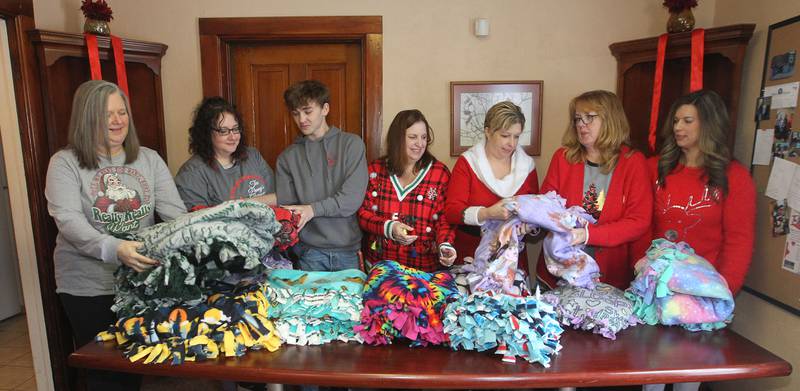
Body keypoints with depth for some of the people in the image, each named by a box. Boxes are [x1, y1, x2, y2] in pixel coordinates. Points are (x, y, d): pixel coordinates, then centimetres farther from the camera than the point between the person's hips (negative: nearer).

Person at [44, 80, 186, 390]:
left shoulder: (149, 159, 3)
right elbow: (69, 222, -17)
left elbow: (175, 212, -3)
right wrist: (115, 249, -34)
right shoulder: (65, 163, -5)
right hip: (88, 287, -2)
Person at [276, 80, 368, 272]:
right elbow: (285, 206, 5)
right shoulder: (287, 157, 7)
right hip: (309, 251, 1)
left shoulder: (351, 143, 0)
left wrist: (313, 209, -20)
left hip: (348, 250, -1)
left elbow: (353, 197, -10)